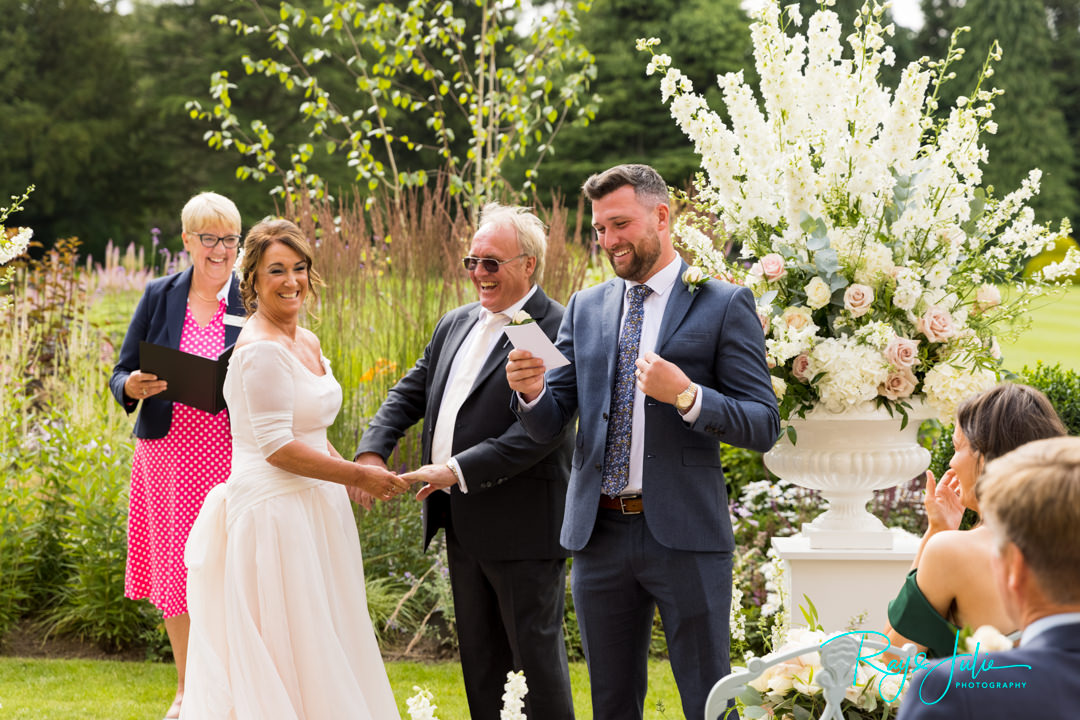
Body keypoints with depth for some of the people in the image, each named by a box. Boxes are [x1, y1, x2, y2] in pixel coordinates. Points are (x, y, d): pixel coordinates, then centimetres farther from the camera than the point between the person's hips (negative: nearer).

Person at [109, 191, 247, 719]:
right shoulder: (159, 296, 6)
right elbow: (120, 375, 8)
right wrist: (133, 386, -15)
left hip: (232, 454, -2)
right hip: (170, 452, 2)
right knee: (176, 568, 8)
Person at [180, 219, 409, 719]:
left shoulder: (306, 343, 12)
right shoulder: (261, 349, -17)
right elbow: (277, 447, -21)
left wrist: (355, 475, 8)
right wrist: (358, 476, -15)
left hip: (311, 509, 9)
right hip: (274, 513, -9)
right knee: (293, 653, -5)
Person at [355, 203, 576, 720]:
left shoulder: (557, 330, -15)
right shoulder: (455, 325, 12)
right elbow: (410, 393, 15)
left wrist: (458, 470, -24)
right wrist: (372, 452, -3)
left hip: (523, 525, -8)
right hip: (463, 523, 8)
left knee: (535, 653, 1)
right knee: (478, 656, 15)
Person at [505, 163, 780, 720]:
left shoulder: (724, 304, -2)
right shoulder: (584, 308, 12)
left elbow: (763, 427, -6)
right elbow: (548, 425, 9)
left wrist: (686, 395, -22)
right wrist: (531, 390, -13)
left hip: (684, 533, -4)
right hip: (599, 533, 5)